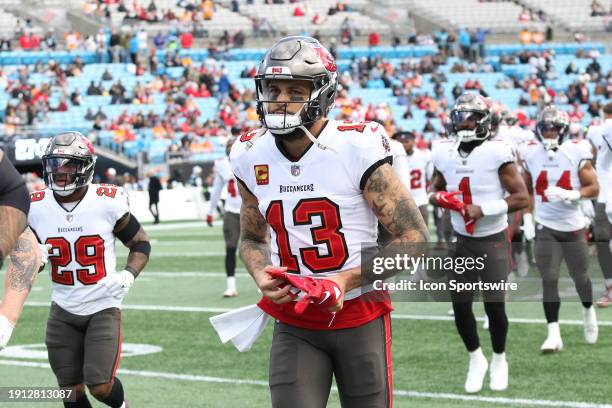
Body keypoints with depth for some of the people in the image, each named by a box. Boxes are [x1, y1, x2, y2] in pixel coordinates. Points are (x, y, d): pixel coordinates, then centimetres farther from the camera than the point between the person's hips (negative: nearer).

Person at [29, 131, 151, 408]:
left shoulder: (107, 202, -13)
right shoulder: (37, 207, -5)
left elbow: (140, 243, 1)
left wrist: (128, 275, -16)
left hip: (104, 306, -3)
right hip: (63, 310, 3)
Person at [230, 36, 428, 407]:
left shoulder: (358, 149, -15)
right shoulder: (252, 157, 0)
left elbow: (414, 238, -13)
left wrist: (345, 281, -21)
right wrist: (262, 277, -6)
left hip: (361, 316, -3)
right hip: (295, 323, 3)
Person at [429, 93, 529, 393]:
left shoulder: (496, 153, -15)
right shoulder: (444, 153, 0)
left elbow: (522, 198, -15)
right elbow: (435, 190, 17)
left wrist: (483, 209, -24)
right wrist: (438, 198, -8)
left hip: (493, 241, -4)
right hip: (461, 241, 4)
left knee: (494, 305, -3)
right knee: (460, 305, 0)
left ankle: (499, 360, 22)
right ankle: (476, 359, 23)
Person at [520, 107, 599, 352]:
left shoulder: (577, 152, -9)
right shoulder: (531, 154, -1)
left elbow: (593, 188, -7)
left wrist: (570, 195, -24)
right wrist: (528, 217, 6)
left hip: (573, 225, -1)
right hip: (545, 226, 1)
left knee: (580, 277, 11)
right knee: (549, 278, -10)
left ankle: (588, 311, 42)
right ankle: (554, 334, -10)